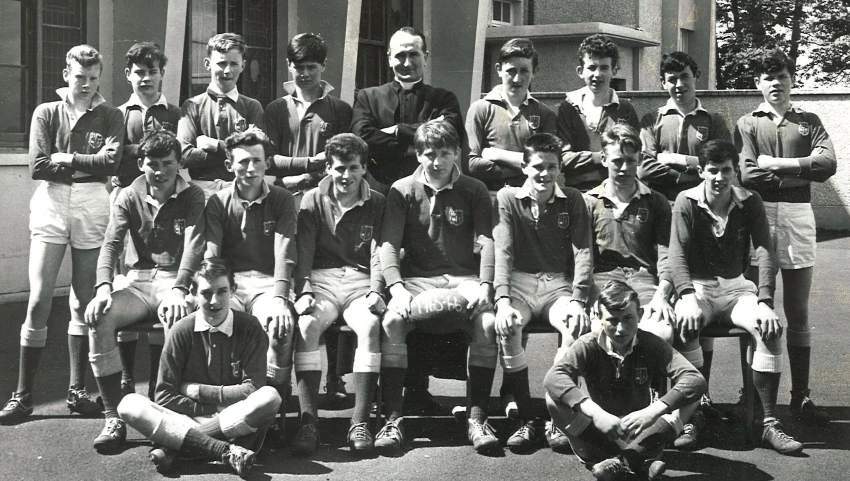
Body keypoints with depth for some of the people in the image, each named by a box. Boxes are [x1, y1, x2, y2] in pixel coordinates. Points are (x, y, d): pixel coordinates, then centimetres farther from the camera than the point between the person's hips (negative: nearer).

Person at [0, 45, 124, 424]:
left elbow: (110, 163, -7)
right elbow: (37, 166, -4)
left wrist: (65, 158, -6)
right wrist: (89, 160, -4)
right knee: (39, 301, -5)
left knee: (83, 302, 6)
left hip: (93, 205, 1)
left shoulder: (110, 116, 9)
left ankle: (77, 390, 15)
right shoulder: (46, 113, 8)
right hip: (51, 203, 0)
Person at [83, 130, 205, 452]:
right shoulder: (129, 197, 9)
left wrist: (178, 290, -28)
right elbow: (111, 243, -2)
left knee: (179, 317, -38)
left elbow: (194, 245, -11)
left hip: (175, 280, -2)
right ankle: (114, 418, -23)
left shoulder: (193, 197, 3)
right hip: (136, 281, 3)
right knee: (98, 317, -28)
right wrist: (104, 286, -22)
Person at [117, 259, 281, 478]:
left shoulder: (249, 328, -3)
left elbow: (254, 389, -10)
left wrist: (198, 391, -7)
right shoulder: (181, 331, -2)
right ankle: (226, 451, -36)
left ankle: (172, 445, -26)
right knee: (129, 405, -23)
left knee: (269, 397, -33)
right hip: (189, 416, 1)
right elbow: (164, 396, -4)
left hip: (237, 420, -1)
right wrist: (208, 411, -12)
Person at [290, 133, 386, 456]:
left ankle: (360, 422, -32)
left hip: (361, 282, 0)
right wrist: (303, 291, -16)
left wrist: (376, 291, -16)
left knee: (370, 325, -33)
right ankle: (308, 420, -33)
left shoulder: (377, 204, 10)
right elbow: (303, 251, 0)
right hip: (321, 279, 0)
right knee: (306, 325, -33)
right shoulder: (312, 202, 10)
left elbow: (379, 253, 1)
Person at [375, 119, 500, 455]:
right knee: (392, 320, -31)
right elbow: (389, 243, -2)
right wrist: (397, 288, -19)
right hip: (416, 279, 0)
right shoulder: (402, 191, 7)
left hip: (464, 278, 0)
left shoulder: (474, 191, 9)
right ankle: (393, 419, -26)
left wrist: (484, 285, -17)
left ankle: (477, 417, -22)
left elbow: (487, 241, 0)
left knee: (488, 322, -30)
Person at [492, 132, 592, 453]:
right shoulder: (507, 198, 5)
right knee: (506, 326, -33)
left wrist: (577, 300, -17)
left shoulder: (572, 201, 9)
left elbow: (582, 252, -1)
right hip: (519, 283, 0)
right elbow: (502, 251, -6)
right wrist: (502, 300, -22)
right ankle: (527, 420, -23)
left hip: (559, 285, 1)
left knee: (577, 325, -32)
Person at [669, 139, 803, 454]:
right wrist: (687, 298, -32)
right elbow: (676, 254, -15)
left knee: (771, 328, -28)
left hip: (736, 287, 2)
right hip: (697, 287, -2)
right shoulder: (686, 203, -5)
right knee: (684, 325, -35)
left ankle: (769, 423, -22)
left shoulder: (750, 203, -1)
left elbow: (764, 253, -9)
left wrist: (765, 302, -24)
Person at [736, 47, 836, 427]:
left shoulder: (808, 122, 13)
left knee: (798, 313, 5)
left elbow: (828, 163, -4)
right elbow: (748, 175, -7)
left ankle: (800, 396, 11)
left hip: (798, 216, 2)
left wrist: (775, 163, -7)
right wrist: (800, 172, -3)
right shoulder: (748, 124, 8)